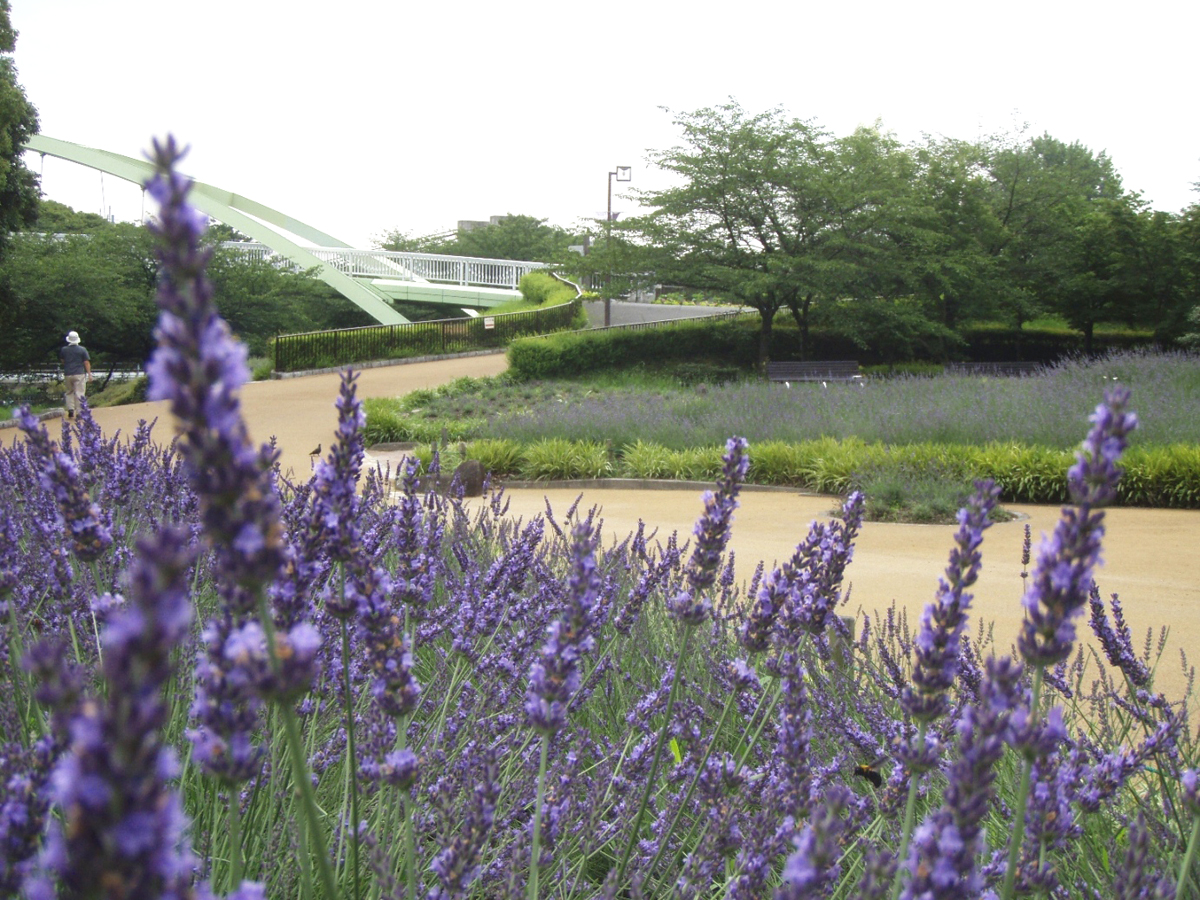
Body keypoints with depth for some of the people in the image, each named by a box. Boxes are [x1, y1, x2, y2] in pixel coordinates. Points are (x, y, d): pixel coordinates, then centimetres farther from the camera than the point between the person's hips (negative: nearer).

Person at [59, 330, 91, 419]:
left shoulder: (64, 350, 4)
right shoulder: (82, 349, -5)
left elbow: (62, 361, 17)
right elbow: (86, 362, -5)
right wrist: (89, 374, -1)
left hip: (68, 374, 3)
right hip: (79, 374, -3)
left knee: (69, 392, 16)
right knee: (79, 393, -3)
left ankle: (70, 410, 5)